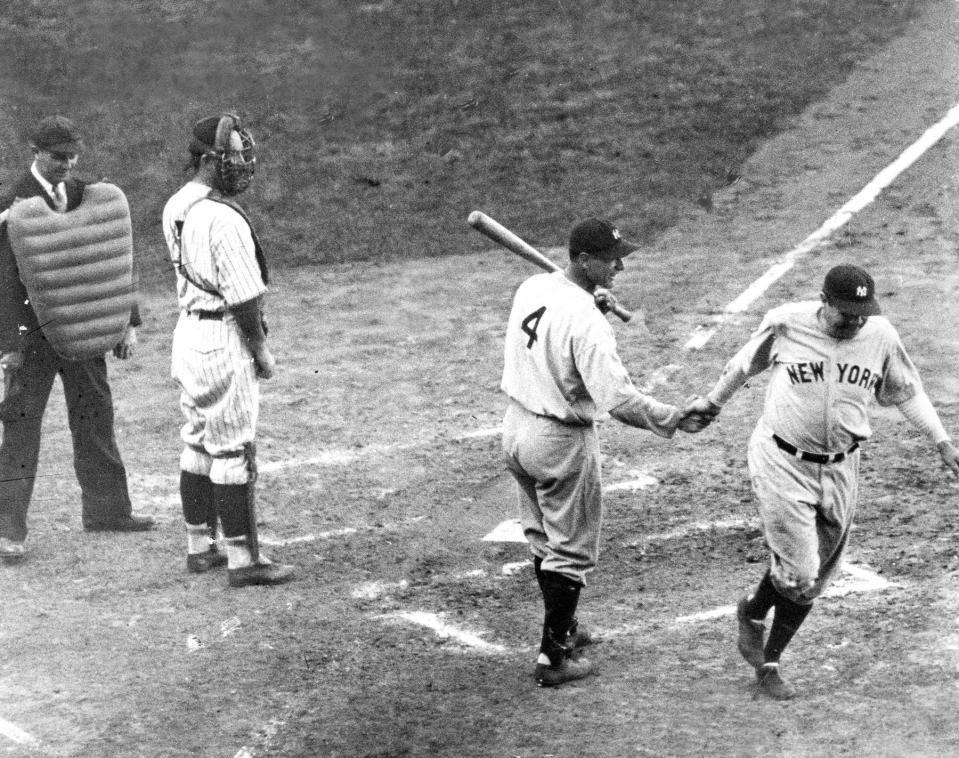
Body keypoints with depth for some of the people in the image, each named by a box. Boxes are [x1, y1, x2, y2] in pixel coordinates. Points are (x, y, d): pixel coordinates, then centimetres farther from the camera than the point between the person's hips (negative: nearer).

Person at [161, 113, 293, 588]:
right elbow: (244, 295, -18)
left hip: (189, 330, 9)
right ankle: (243, 559, 1)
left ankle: (200, 546, 25)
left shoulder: (175, 207, 6)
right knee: (233, 451, -4)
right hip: (224, 339, -9)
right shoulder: (224, 219, -21)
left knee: (198, 443, 17)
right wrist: (261, 349, -8)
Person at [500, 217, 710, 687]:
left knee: (544, 539, 23)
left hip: (516, 427, 8)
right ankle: (554, 657, 12)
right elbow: (617, 398, -30)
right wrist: (675, 419, -23)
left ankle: (563, 629, 39)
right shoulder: (586, 321, -26)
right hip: (562, 440, -8)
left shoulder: (531, 288, -2)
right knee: (571, 551, 6)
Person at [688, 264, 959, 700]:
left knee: (813, 580, 8)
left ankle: (768, 662, 25)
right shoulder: (786, 324, -14)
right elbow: (747, 362, 5)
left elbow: (906, 392, 10)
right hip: (782, 462, -4)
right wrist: (713, 402, 19)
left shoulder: (881, 337, -6)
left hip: (840, 468, 4)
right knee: (799, 574, -10)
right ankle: (753, 613, 22)